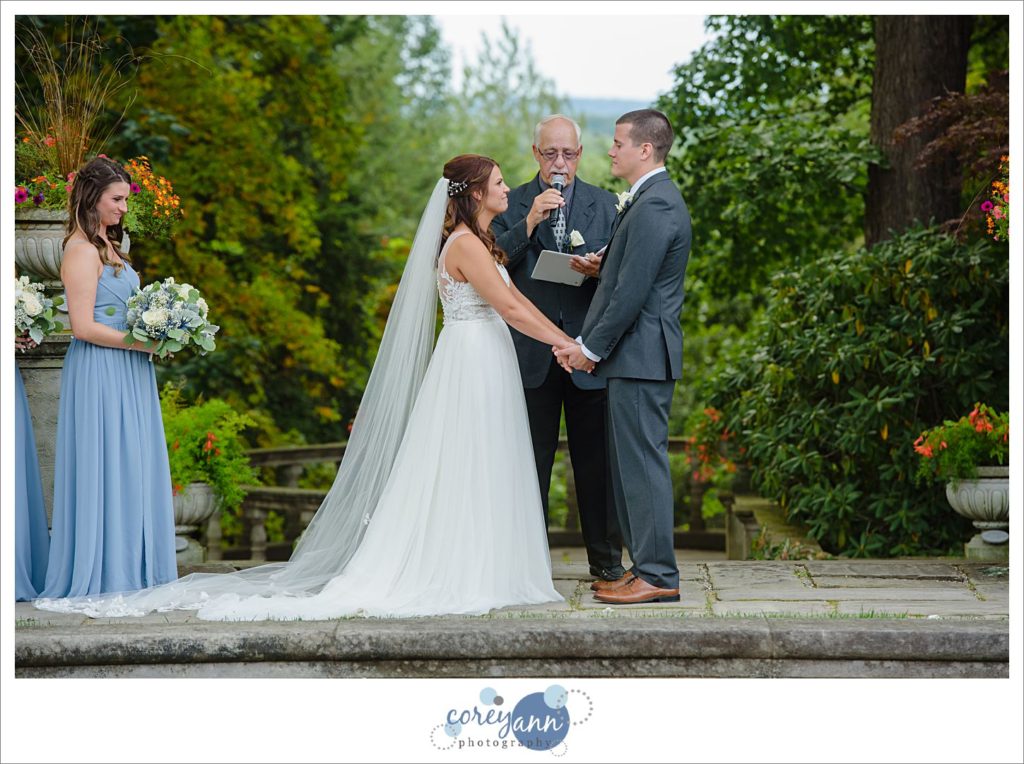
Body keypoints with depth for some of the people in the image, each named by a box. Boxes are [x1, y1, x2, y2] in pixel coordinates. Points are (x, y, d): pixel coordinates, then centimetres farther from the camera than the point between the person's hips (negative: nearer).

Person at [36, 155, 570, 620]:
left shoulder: (478, 241, 18)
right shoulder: (465, 243, -14)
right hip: (472, 365, -9)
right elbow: (510, 309, -17)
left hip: (484, 367, 9)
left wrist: (565, 337, 11)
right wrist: (565, 344, -11)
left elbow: (516, 297, 17)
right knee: (458, 476, -6)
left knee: (474, 477, 9)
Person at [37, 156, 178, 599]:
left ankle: (130, 568, 17)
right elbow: (83, 327, -18)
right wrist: (142, 342, -15)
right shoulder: (82, 250, -12)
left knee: (132, 470, 10)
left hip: (126, 374, 9)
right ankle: (103, 571, 6)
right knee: (106, 470, -3)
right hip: (99, 374, -9)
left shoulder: (107, 245, 15)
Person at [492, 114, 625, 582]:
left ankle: (606, 559, 14)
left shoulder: (605, 205, 10)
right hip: (532, 351, 0)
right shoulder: (512, 205, 7)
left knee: (596, 460, 5)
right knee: (531, 460, 5)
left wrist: (598, 267, -15)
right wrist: (529, 223, -16)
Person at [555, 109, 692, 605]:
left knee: (643, 463, -6)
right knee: (629, 464, 13)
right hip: (634, 357, 11)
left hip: (640, 355, -11)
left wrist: (592, 348, -12)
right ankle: (646, 565, 20)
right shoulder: (651, 200, 19)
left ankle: (658, 576, 0)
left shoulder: (654, 206, -16)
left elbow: (632, 292, -20)